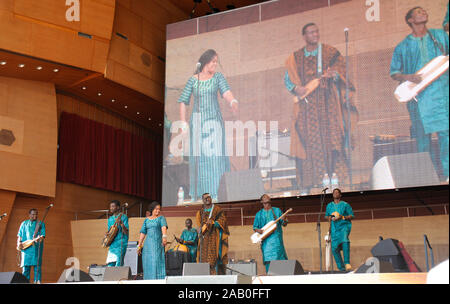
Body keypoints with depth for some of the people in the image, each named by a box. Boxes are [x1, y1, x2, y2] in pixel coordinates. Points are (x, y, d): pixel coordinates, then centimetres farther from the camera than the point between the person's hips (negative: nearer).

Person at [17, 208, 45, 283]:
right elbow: (19, 235, 17)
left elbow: (43, 235, 0)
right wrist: (19, 242, -1)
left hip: (36, 248, -2)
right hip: (25, 248, 2)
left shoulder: (41, 224, 11)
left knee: (37, 266, -7)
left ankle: (37, 282, -7)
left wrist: (40, 238, -22)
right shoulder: (24, 224, 18)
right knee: (25, 267, -1)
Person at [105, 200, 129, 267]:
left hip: (121, 244, -6)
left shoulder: (123, 217, -3)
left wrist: (121, 223, -25)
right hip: (112, 244, 6)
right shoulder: (110, 219, 17)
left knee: (118, 265, -12)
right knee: (110, 265, 1)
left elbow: (126, 232, -10)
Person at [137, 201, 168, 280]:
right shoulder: (146, 220, 14)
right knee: (148, 263, 2)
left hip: (158, 243, -4)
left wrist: (164, 236, -36)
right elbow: (143, 232, 13)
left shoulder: (161, 218, 2)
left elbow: (164, 227, -17)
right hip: (148, 244, 4)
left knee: (157, 261, -13)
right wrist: (139, 245, 8)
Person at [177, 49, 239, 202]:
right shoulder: (193, 80, 3)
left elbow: (226, 92, -13)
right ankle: (196, 192, 8)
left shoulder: (218, 77, 3)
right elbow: (183, 101, 6)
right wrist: (183, 123, -2)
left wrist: (233, 103, -36)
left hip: (214, 120, 0)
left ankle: (217, 191, -1)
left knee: (215, 153, -6)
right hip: (197, 120, 0)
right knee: (197, 154, 1)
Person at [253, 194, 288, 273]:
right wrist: (258, 230, -5)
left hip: (276, 238, -1)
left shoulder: (277, 210, 13)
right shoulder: (259, 214, 15)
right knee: (268, 258, -7)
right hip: (265, 239, 1)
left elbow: (284, 224, 11)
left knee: (278, 255, -8)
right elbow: (255, 227, 17)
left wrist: (284, 221, -12)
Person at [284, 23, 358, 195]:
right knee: (307, 140, -6)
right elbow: (288, 78, 8)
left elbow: (342, 70, 3)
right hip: (306, 104, 0)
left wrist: (335, 74, -20)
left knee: (330, 137, -11)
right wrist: (297, 88, -12)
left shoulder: (330, 52, 12)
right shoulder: (295, 58, 15)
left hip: (328, 102, 0)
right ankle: (305, 185, -5)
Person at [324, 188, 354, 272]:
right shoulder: (329, 205, 17)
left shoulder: (345, 205, 5)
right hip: (334, 228, 4)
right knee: (334, 248, -4)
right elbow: (326, 216, 26)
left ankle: (347, 263, -34)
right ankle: (341, 267, 10)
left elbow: (351, 215, 4)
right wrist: (329, 218, 3)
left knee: (344, 240, -33)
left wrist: (342, 217, -12)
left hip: (344, 225, -4)